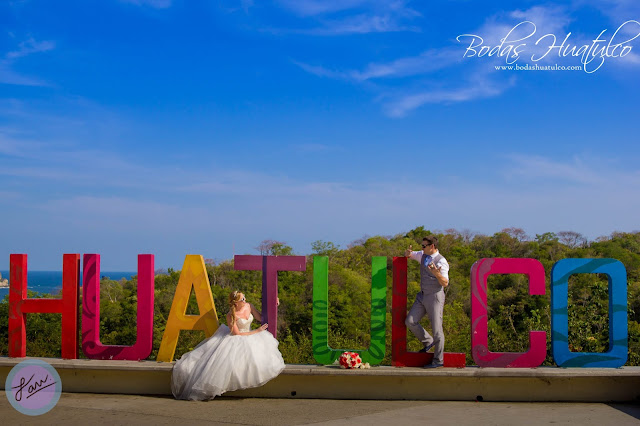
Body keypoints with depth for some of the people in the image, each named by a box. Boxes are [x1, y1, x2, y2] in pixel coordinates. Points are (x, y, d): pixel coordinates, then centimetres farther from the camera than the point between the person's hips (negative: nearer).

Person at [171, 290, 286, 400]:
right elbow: (237, 334, -17)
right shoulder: (231, 316, -19)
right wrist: (257, 331, -15)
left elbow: (261, 318, 8)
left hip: (250, 337, 8)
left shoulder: (248, 306, -2)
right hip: (235, 340, -8)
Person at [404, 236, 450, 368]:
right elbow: (408, 255, 21)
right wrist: (408, 252, -4)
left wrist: (437, 274, -38)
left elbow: (445, 283, -18)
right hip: (422, 296, 7)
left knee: (436, 329, -3)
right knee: (410, 321, 0)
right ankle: (428, 342, 19)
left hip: (435, 297, -7)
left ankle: (438, 360, 8)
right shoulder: (423, 255, 7)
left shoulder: (441, 261, -15)